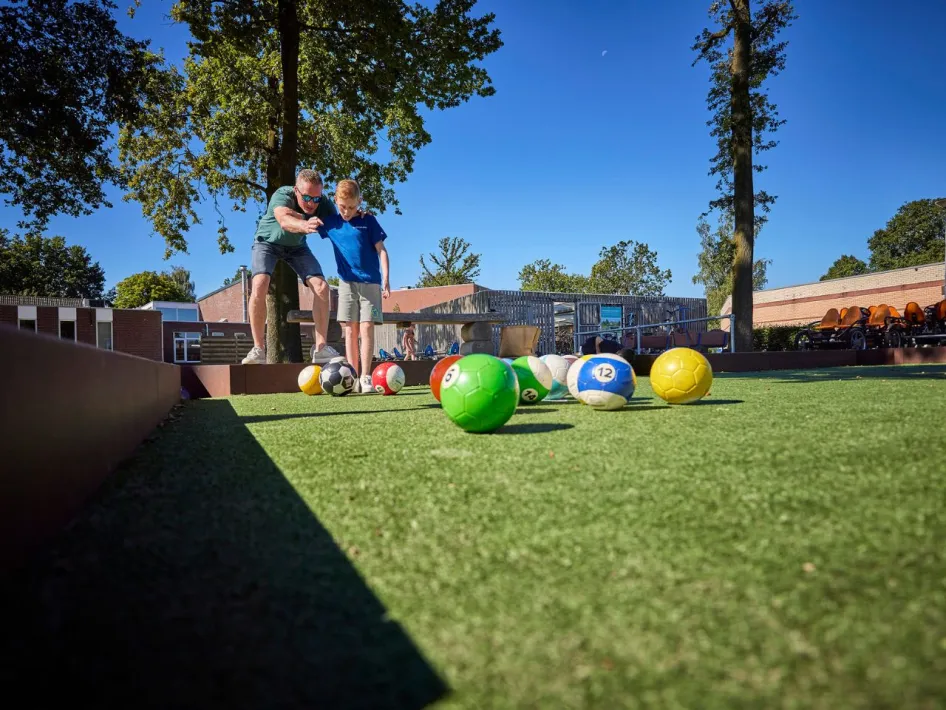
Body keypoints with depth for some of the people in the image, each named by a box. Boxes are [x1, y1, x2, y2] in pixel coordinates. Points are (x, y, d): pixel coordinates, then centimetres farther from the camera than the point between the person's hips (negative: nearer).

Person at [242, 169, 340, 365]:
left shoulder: (324, 206, -24)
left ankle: (320, 348, -8)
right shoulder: (282, 196, -36)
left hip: (297, 246, 3)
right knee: (259, 285, -27)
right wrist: (304, 225, -79)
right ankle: (258, 349, -17)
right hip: (268, 241, -3)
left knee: (321, 286, -16)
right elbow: (284, 220, -57)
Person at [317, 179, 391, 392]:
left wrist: (385, 280, -7)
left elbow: (381, 250, -1)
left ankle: (365, 378, -5)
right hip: (347, 282, 3)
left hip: (370, 282, -3)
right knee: (349, 330, 2)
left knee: (366, 327, -7)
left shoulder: (368, 221, -1)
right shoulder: (330, 222, 7)